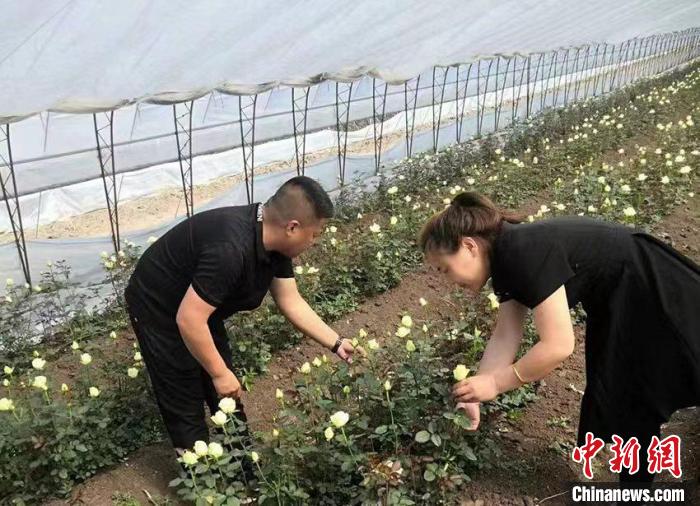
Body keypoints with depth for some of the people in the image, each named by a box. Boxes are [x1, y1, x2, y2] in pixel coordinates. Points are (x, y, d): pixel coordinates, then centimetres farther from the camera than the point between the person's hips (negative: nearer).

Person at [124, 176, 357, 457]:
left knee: (226, 393, 15)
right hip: (158, 311, -8)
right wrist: (219, 373, -23)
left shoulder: (273, 240, -11)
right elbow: (188, 319, -35)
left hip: (200, 308, 8)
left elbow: (291, 301, 0)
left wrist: (336, 344, -1)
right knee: (185, 404, 1)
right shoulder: (230, 249, -39)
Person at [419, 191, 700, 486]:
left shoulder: (526, 254, -34)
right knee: (624, 402, 20)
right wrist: (474, 396, -6)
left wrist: (494, 383, -25)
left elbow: (558, 346, -34)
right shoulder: (505, 260, -4)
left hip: (658, 295, -9)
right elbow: (504, 337, -2)